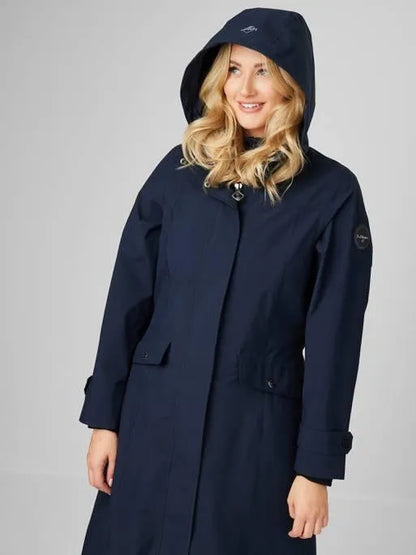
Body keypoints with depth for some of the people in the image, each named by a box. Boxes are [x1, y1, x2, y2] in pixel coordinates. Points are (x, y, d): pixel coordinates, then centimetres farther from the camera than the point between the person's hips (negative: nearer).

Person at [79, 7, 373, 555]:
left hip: (258, 429, -2)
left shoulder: (333, 192, -4)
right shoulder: (180, 170, 2)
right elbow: (129, 296, 4)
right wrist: (104, 416, 1)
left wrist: (318, 465, -6)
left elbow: (334, 337, -5)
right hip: (156, 414, 3)